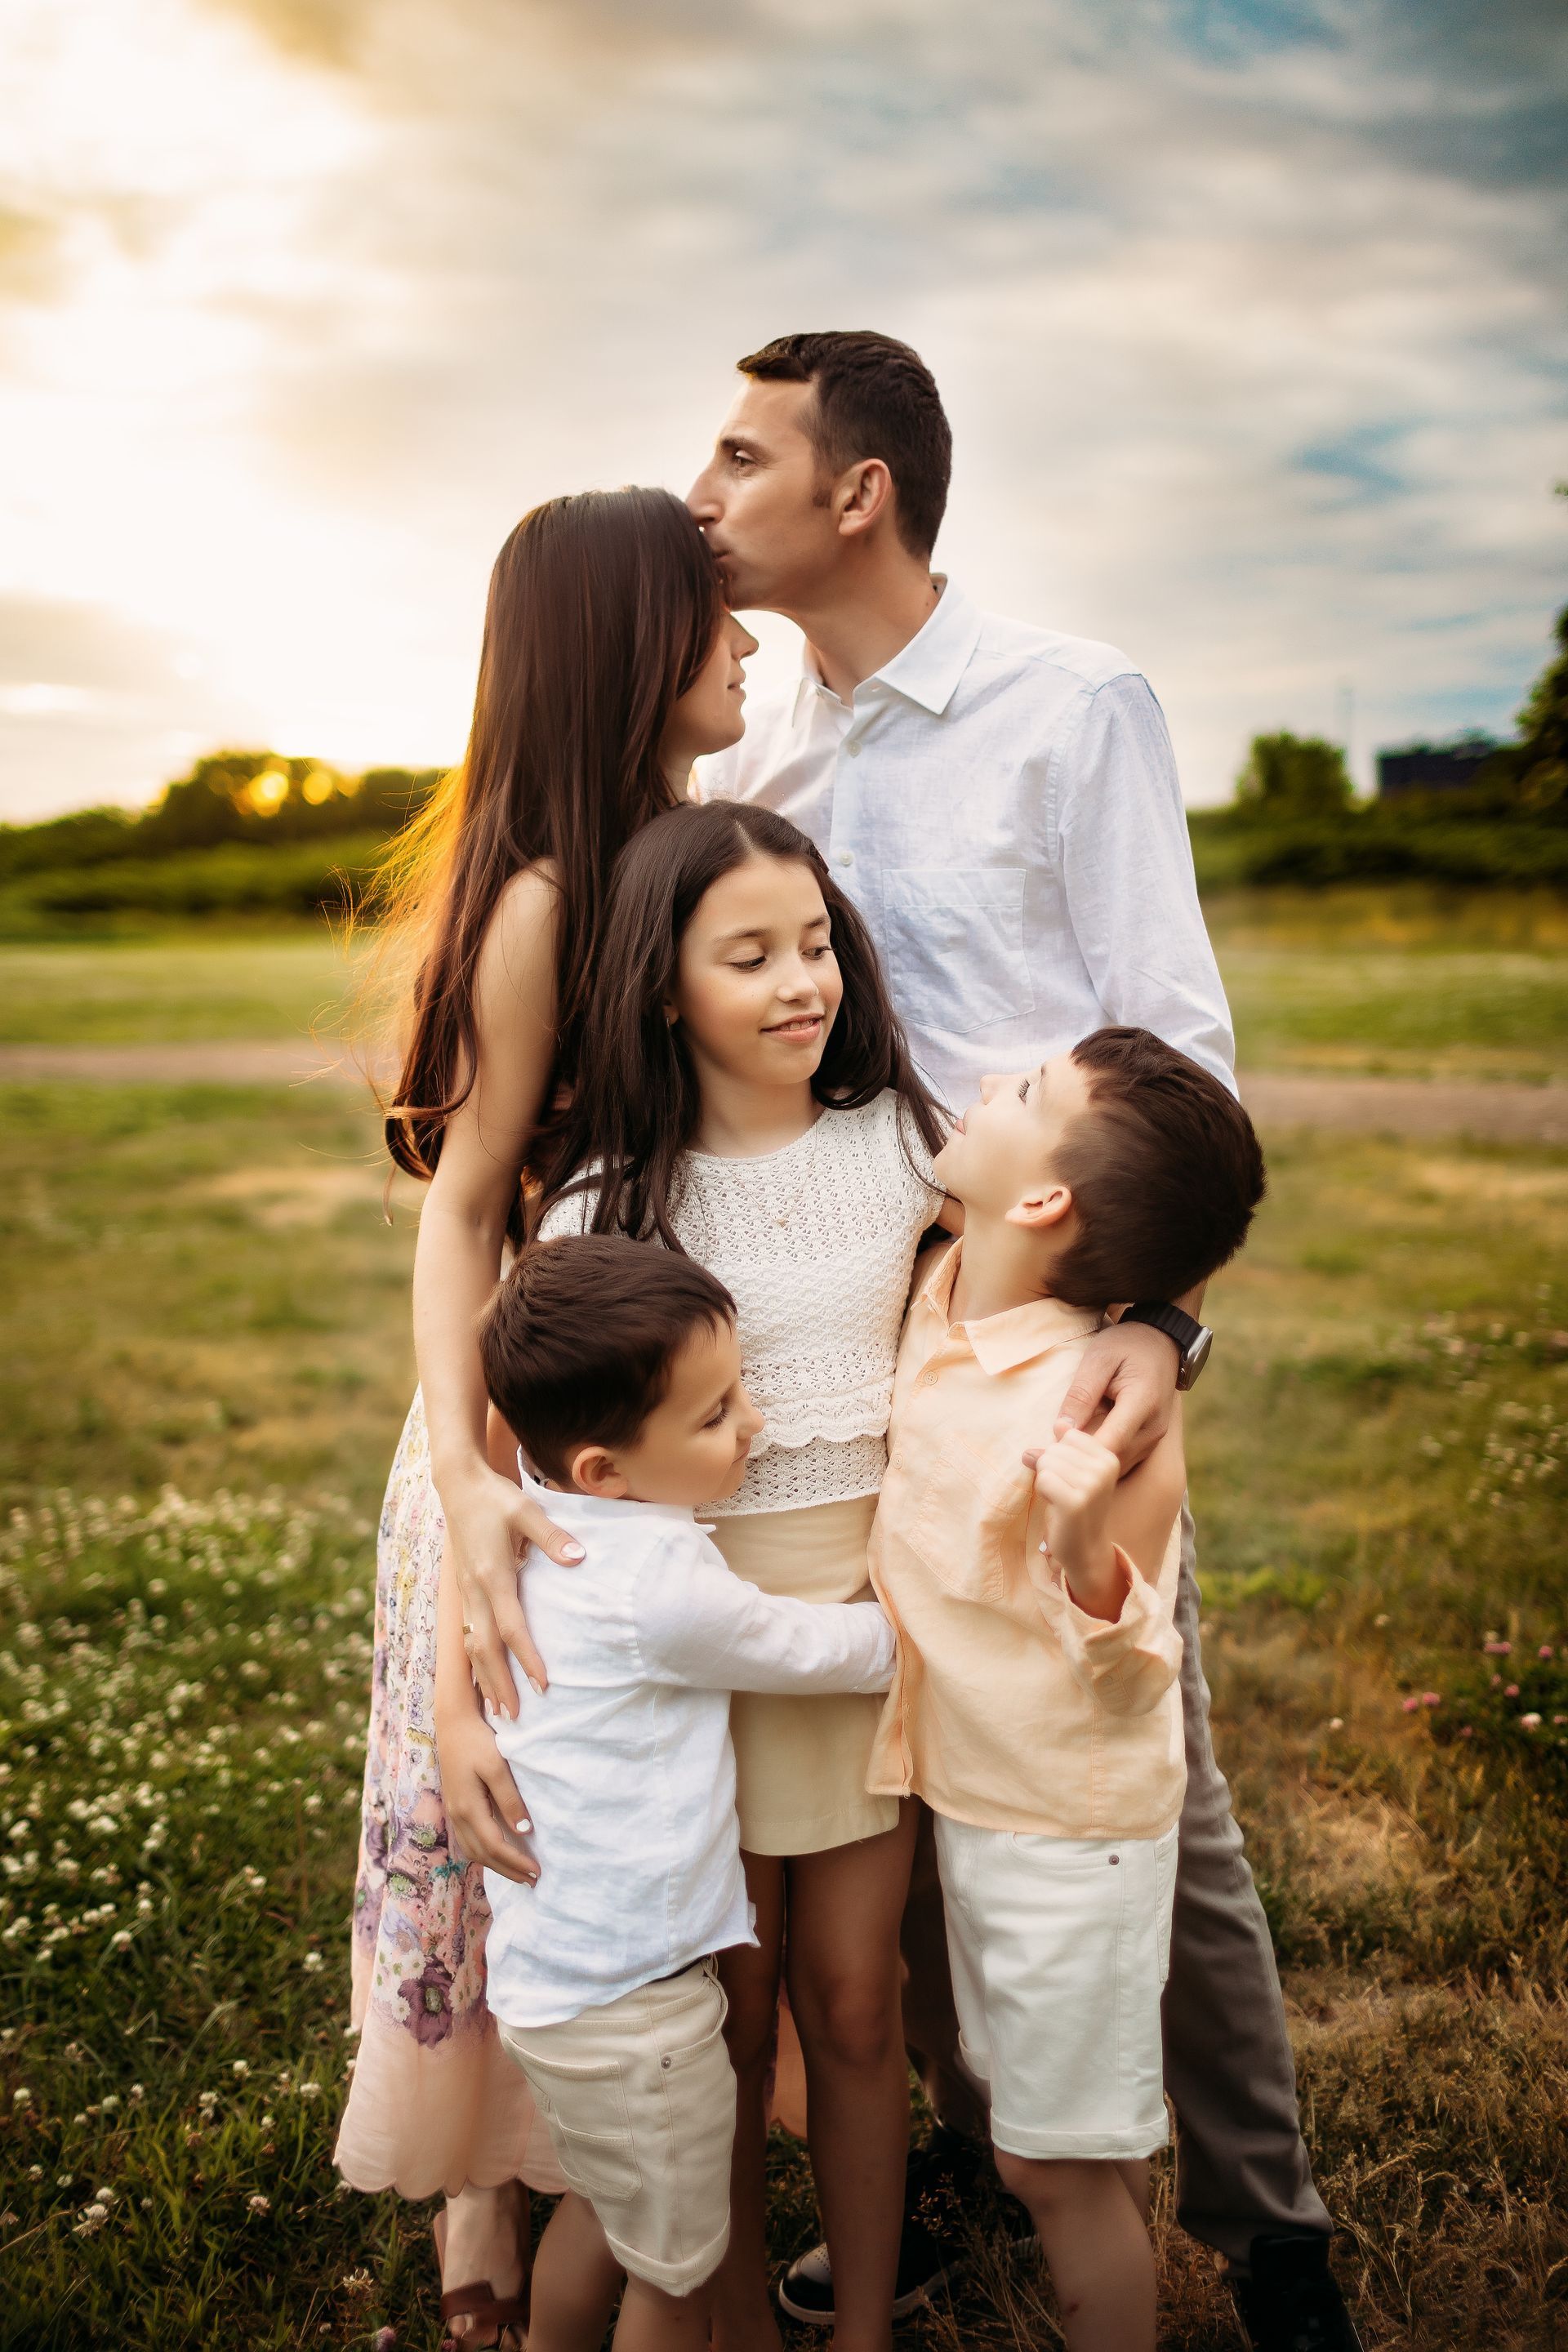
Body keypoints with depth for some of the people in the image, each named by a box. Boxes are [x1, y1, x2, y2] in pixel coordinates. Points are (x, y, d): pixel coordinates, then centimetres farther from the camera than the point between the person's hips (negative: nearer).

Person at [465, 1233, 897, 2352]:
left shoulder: (537, 1524, -5)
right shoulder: (661, 1586, -29)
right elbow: (823, 1649, -14)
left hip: (550, 1960, 8)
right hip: (631, 1998, -8)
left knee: (603, 2202, 30)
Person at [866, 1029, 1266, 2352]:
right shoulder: (937, 1304, -7)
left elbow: (1125, 1694, -24)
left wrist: (1088, 1566, -41)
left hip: (1072, 1831, -7)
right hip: (969, 1798, 7)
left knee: (1059, 2160, 10)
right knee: (1057, 2133, 25)